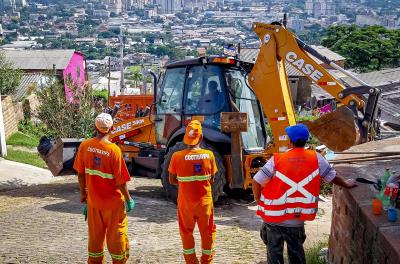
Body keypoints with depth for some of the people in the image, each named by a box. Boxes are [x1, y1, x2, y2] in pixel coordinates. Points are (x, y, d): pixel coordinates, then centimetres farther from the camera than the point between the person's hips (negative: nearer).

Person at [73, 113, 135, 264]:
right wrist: (128, 199, -4)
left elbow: (80, 173, 1)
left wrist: (83, 192, 16)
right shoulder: (114, 150, -21)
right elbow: (120, 181, -17)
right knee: (116, 235, 12)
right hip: (113, 202, -4)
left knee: (95, 235, 18)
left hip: (93, 200, 4)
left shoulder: (85, 146, -9)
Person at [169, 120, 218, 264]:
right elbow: (211, 180, -1)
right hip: (205, 201, 1)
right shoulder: (209, 155, -11)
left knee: (187, 232, 17)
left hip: (185, 202, 0)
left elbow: (172, 180, -4)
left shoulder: (177, 156, -14)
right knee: (207, 232, 17)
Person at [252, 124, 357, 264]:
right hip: (297, 219, 2)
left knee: (274, 251, 14)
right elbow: (333, 177, 9)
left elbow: (256, 182, -11)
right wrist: (346, 184, 29)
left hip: (273, 218, -2)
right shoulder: (316, 158, -5)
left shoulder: (277, 160, -12)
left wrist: (260, 204, 4)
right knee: (296, 251, 20)